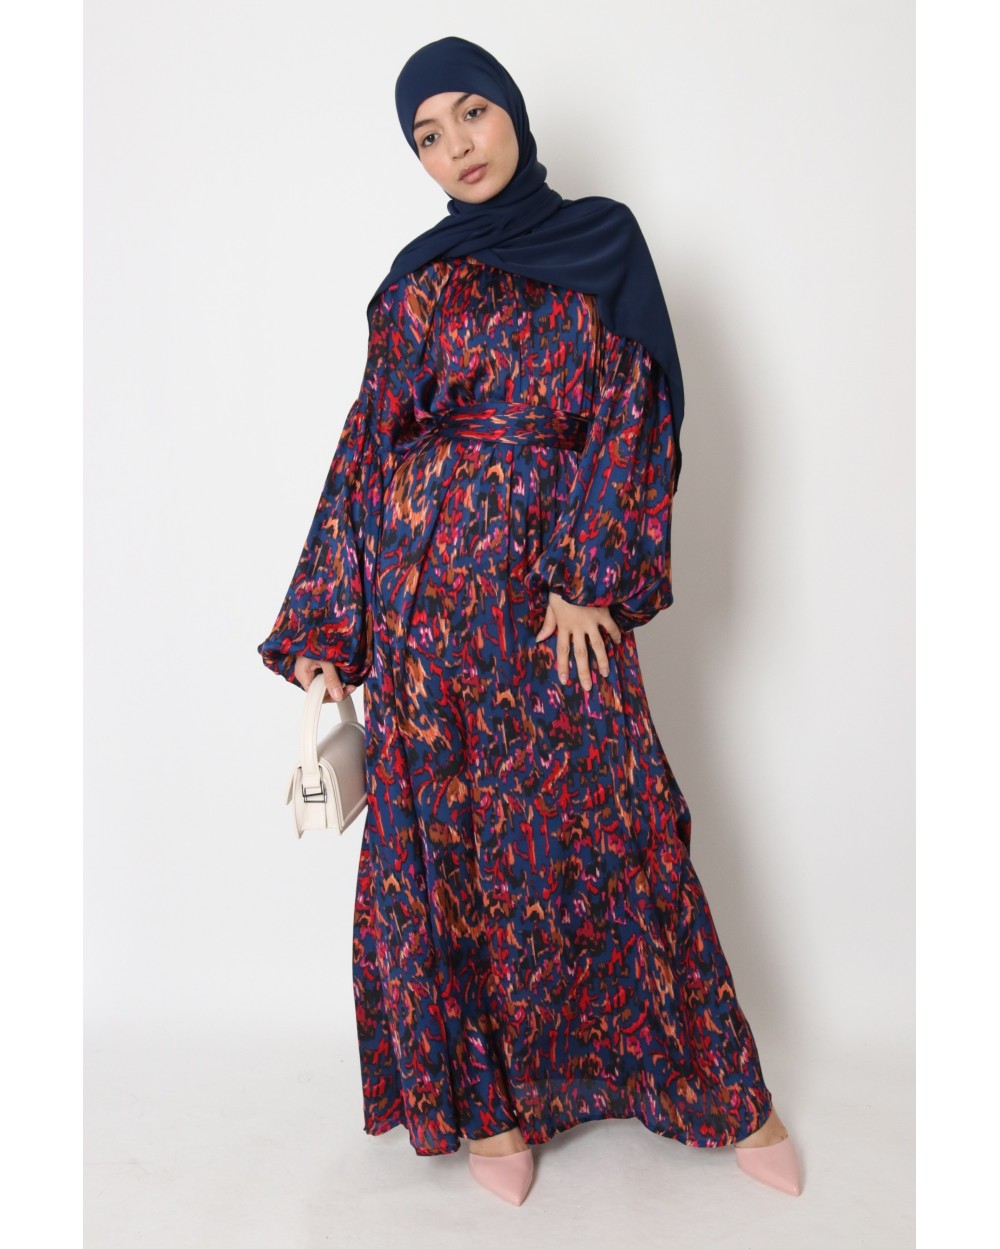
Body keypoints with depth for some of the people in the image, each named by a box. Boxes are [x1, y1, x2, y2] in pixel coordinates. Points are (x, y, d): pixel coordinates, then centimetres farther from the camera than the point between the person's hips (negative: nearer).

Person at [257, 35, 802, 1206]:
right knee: (448, 835, 4)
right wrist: (325, 626, 3)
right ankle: (487, 1095, 21)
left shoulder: (603, 243, 8)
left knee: (602, 828, 2)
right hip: (432, 587, 2)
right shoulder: (420, 277, 10)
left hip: (559, 584, -1)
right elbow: (369, 446, 8)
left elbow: (632, 414, 0)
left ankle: (720, 1087, 20)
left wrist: (586, 577, -11)